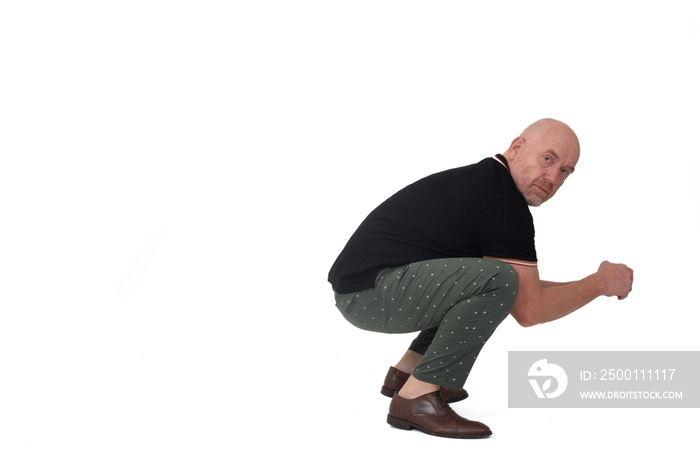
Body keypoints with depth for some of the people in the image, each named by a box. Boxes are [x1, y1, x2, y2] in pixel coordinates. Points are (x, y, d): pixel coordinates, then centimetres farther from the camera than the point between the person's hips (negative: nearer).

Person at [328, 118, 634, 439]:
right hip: (368, 289, -11)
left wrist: (590, 286, 22)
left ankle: (406, 371, 21)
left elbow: (522, 293, 27)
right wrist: (601, 283, 0)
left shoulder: (486, 182, 16)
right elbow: (529, 310, -12)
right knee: (496, 280, -27)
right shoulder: (503, 202, -15)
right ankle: (417, 397, -16)